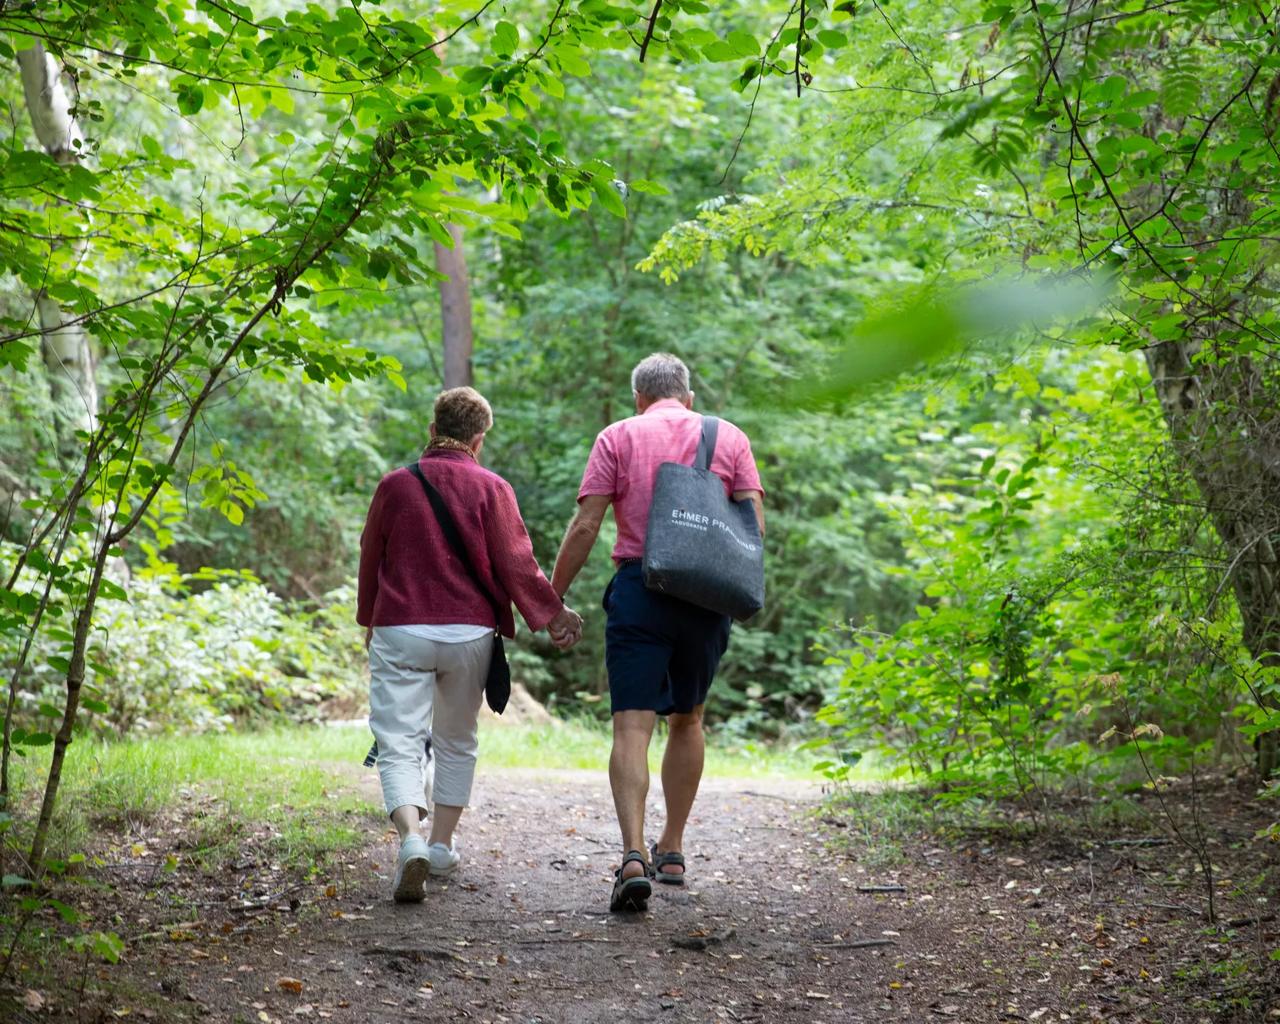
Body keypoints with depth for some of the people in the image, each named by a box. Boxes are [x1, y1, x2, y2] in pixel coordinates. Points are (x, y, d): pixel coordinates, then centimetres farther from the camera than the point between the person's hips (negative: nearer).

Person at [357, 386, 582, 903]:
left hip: (400, 631, 0)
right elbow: (516, 564, -5)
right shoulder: (491, 489, -2)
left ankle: (411, 839, -27)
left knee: (399, 745, -4)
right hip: (468, 633, 1)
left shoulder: (395, 485, 3)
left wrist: (369, 622, 27)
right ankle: (442, 845, 24)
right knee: (456, 741, 19)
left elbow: (369, 561, 12)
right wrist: (553, 613, 10)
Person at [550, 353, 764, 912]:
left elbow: (585, 525, -2)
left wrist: (551, 597, 4)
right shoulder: (729, 437, 11)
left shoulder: (618, 436, 6)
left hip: (638, 587, -2)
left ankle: (633, 853, -22)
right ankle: (672, 850, 24)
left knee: (632, 725, -6)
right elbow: (754, 524, 2)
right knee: (687, 721, 18)